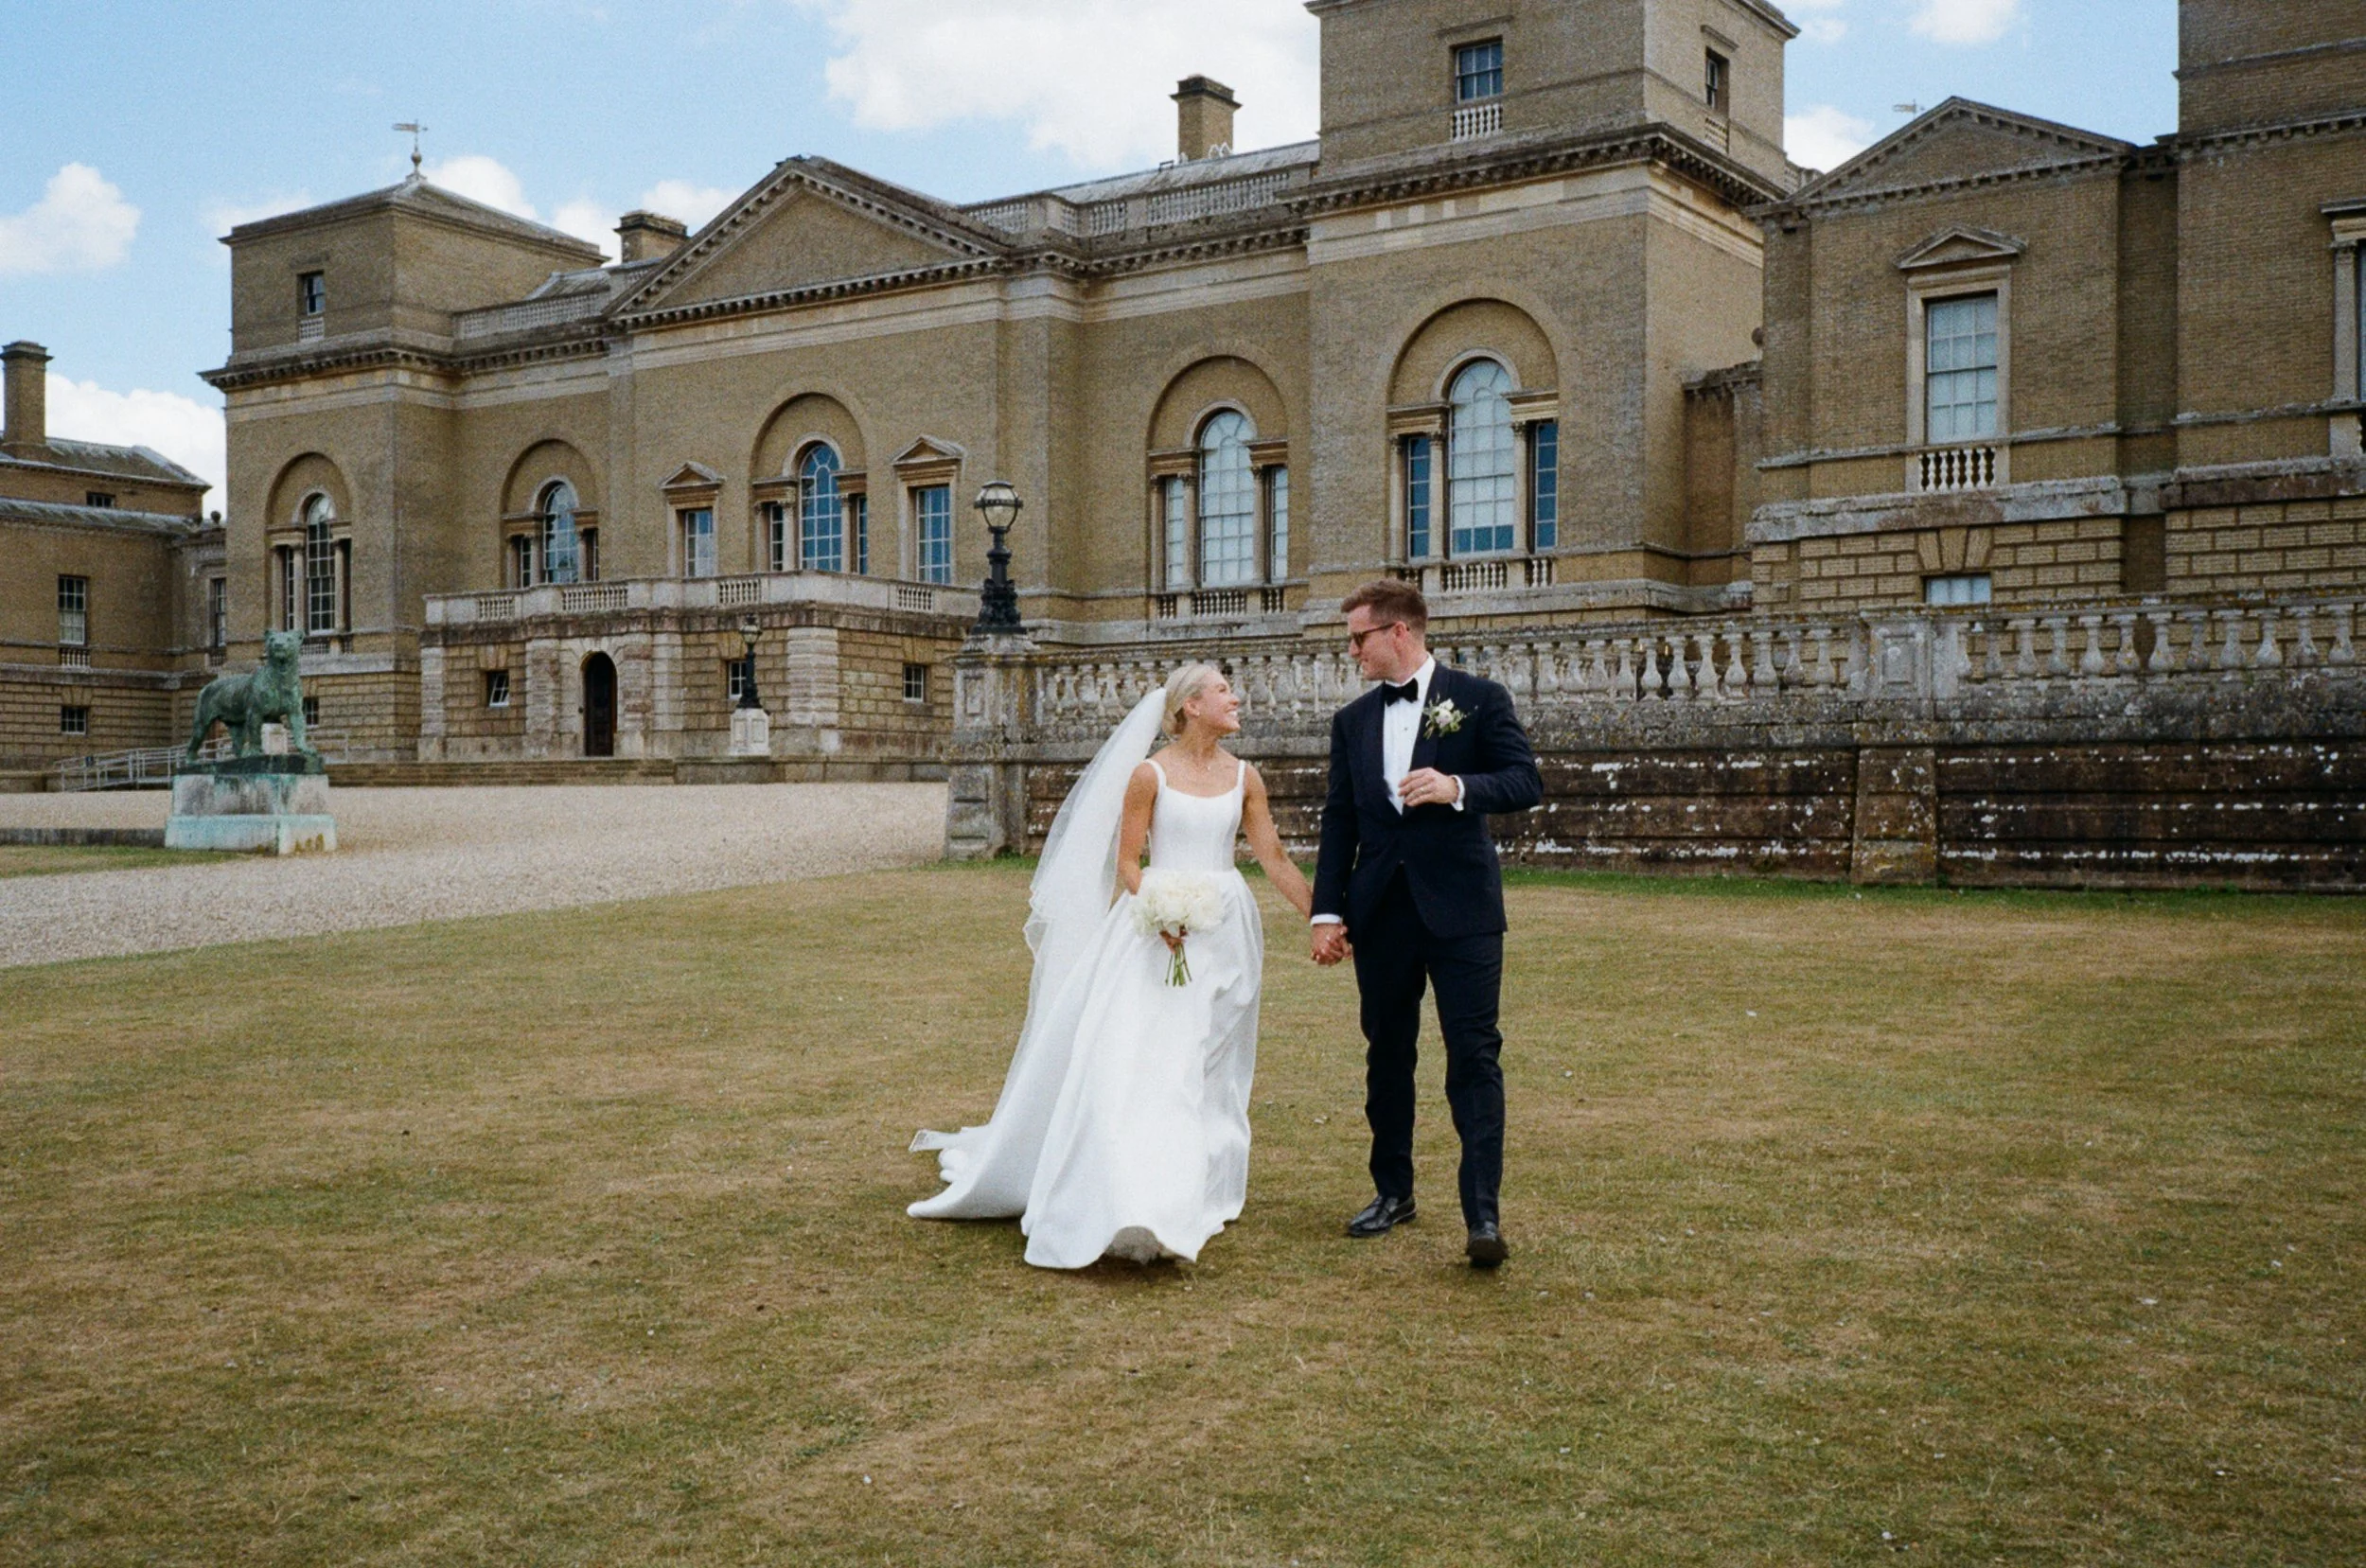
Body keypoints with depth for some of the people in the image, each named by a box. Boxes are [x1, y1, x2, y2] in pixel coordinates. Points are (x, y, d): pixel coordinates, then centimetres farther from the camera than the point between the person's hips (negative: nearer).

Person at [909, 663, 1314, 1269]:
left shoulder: (1244, 777, 7)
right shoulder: (1149, 774, -4)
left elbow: (1275, 860, 9)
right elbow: (1126, 864, -3)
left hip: (1225, 929, 4)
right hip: (1160, 929, -4)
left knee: (1211, 1064, 8)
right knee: (1137, 1055, -12)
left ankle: (1201, 1191, 19)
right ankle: (1127, 1201, -11)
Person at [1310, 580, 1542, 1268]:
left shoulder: (1478, 698, 0)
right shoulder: (1352, 720, 12)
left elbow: (1527, 782, -5)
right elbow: (1338, 820, 11)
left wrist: (1459, 787, -23)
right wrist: (1327, 912, 3)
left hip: (1460, 908, -5)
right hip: (1380, 913, 5)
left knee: (1474, 1055, -7)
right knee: (1387, 1055, 12)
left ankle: (1484, 1214, -8)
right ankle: (1392, 1191, 25)